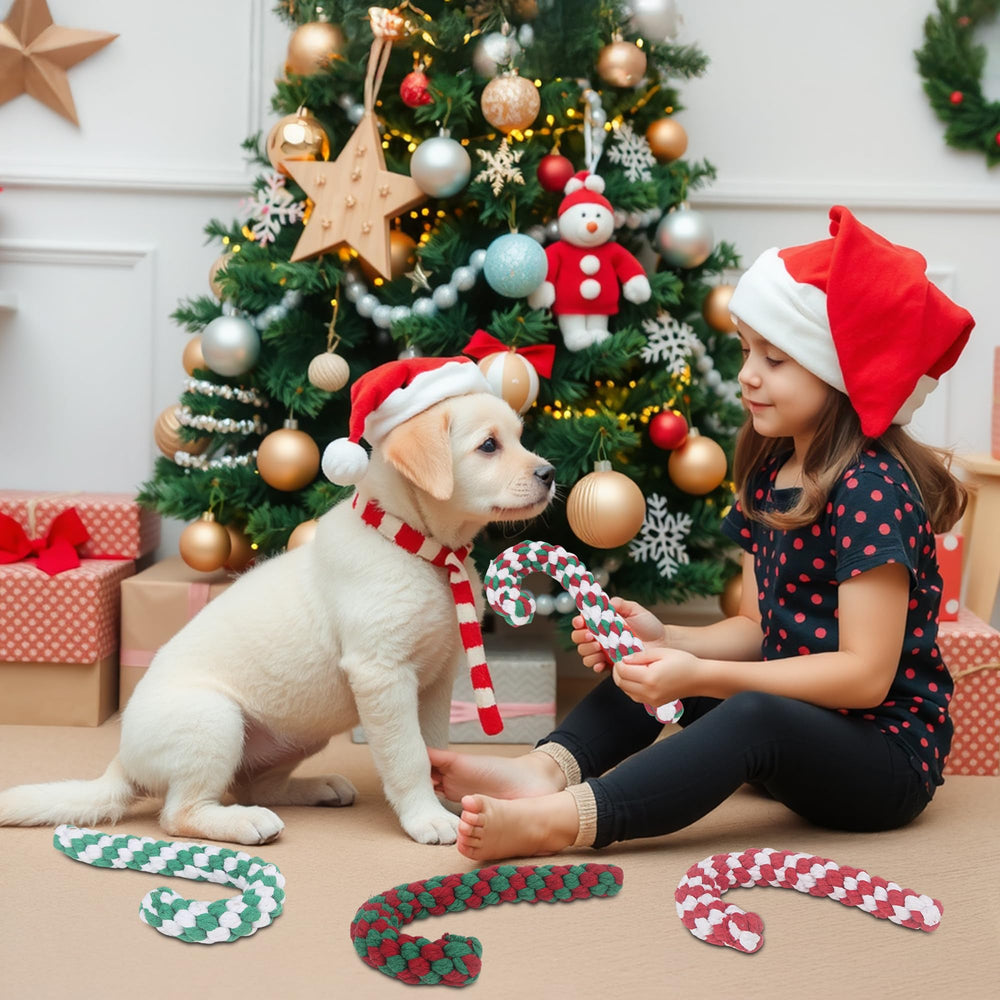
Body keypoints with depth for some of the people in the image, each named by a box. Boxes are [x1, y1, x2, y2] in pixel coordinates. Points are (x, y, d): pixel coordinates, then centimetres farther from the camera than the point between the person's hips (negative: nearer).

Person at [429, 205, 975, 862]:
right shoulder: (771, 475, 8)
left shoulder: (872, 488, -19)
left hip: (890, 753, -9)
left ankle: (555, 822, -41)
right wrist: (666, 641, -9)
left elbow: (865, 673, -23)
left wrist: (699, 676, -25)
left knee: (752, 717, -36)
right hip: (795, 717, 9)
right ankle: (548, 768, -18)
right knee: (649, 669, 6)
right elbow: (756, 628, 10)